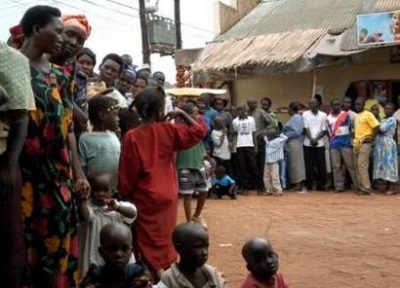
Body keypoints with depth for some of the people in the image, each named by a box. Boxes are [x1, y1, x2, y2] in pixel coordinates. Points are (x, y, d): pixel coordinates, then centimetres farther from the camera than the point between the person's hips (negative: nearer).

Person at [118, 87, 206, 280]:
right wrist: (181, 114, 5)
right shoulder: (169, 130, -6)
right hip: (168, 196, 3)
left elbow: (127, 174, -9)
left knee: (149, 244, 6)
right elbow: (199, 131, 3)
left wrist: (125, 193, 5)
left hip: (145, 198, -3)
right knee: (165, 241, 18)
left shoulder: (132, 137, -12)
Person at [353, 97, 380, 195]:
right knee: (357, 166, 7)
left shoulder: (368, 114, -7)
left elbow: (376, 126, -13)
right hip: (356, 144, 8)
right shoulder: (356, 116, 16)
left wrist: (371, 138, -12)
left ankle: (366, 188, -8)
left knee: (362, 166, -12)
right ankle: (361, 187, 13)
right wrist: (354, 139, 13)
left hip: (365, 144, -8)